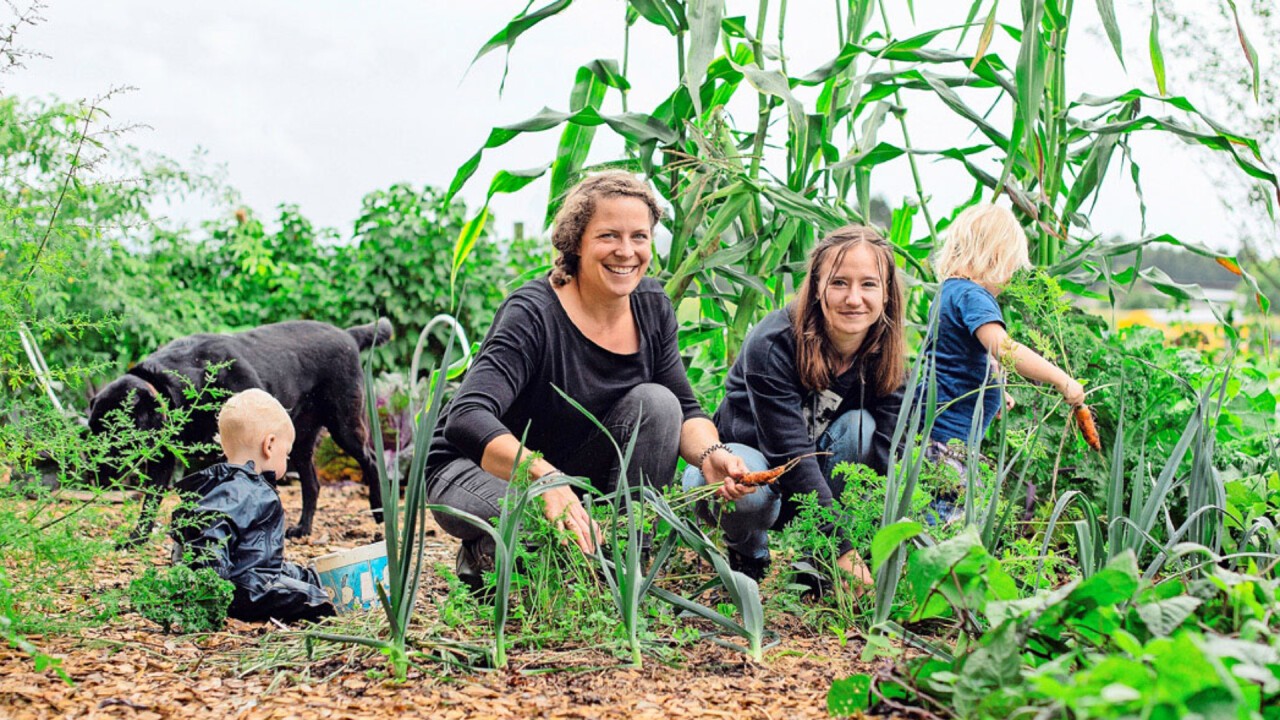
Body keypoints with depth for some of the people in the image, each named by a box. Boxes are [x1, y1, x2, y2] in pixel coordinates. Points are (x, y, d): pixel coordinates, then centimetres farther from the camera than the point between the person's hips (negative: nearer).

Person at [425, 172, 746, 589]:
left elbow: (686, 412, -2)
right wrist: (546, 480, -53)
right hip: (476, 472, -6)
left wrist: (710, 454, -26)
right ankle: (484, 557, -2)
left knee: (655, 401, -17)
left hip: (580, 476, 6)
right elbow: (467, 419, -38)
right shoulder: (534, 313, -26)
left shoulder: (652, 308, -6)